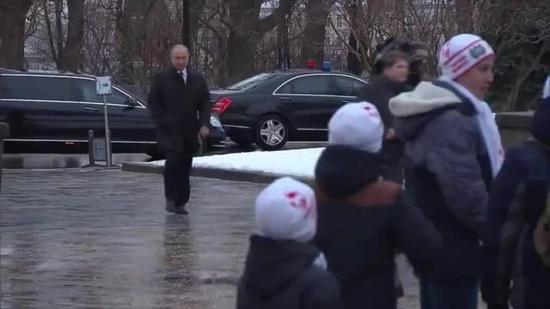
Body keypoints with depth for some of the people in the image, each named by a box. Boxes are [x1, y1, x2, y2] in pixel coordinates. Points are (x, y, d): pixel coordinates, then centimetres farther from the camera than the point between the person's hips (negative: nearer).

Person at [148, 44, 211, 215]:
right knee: (173, 161, -21)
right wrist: (163, 122, -8)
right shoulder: (161, 79, 3)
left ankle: (180, 203, 10)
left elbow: (205, 104, 14)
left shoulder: (198, 80, 13)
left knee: (185, 167, 4)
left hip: (190, 131, 4)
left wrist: (204, 124, -1)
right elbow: (153, 103, 2)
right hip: (169, 131, -4)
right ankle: (170, 198, -10)